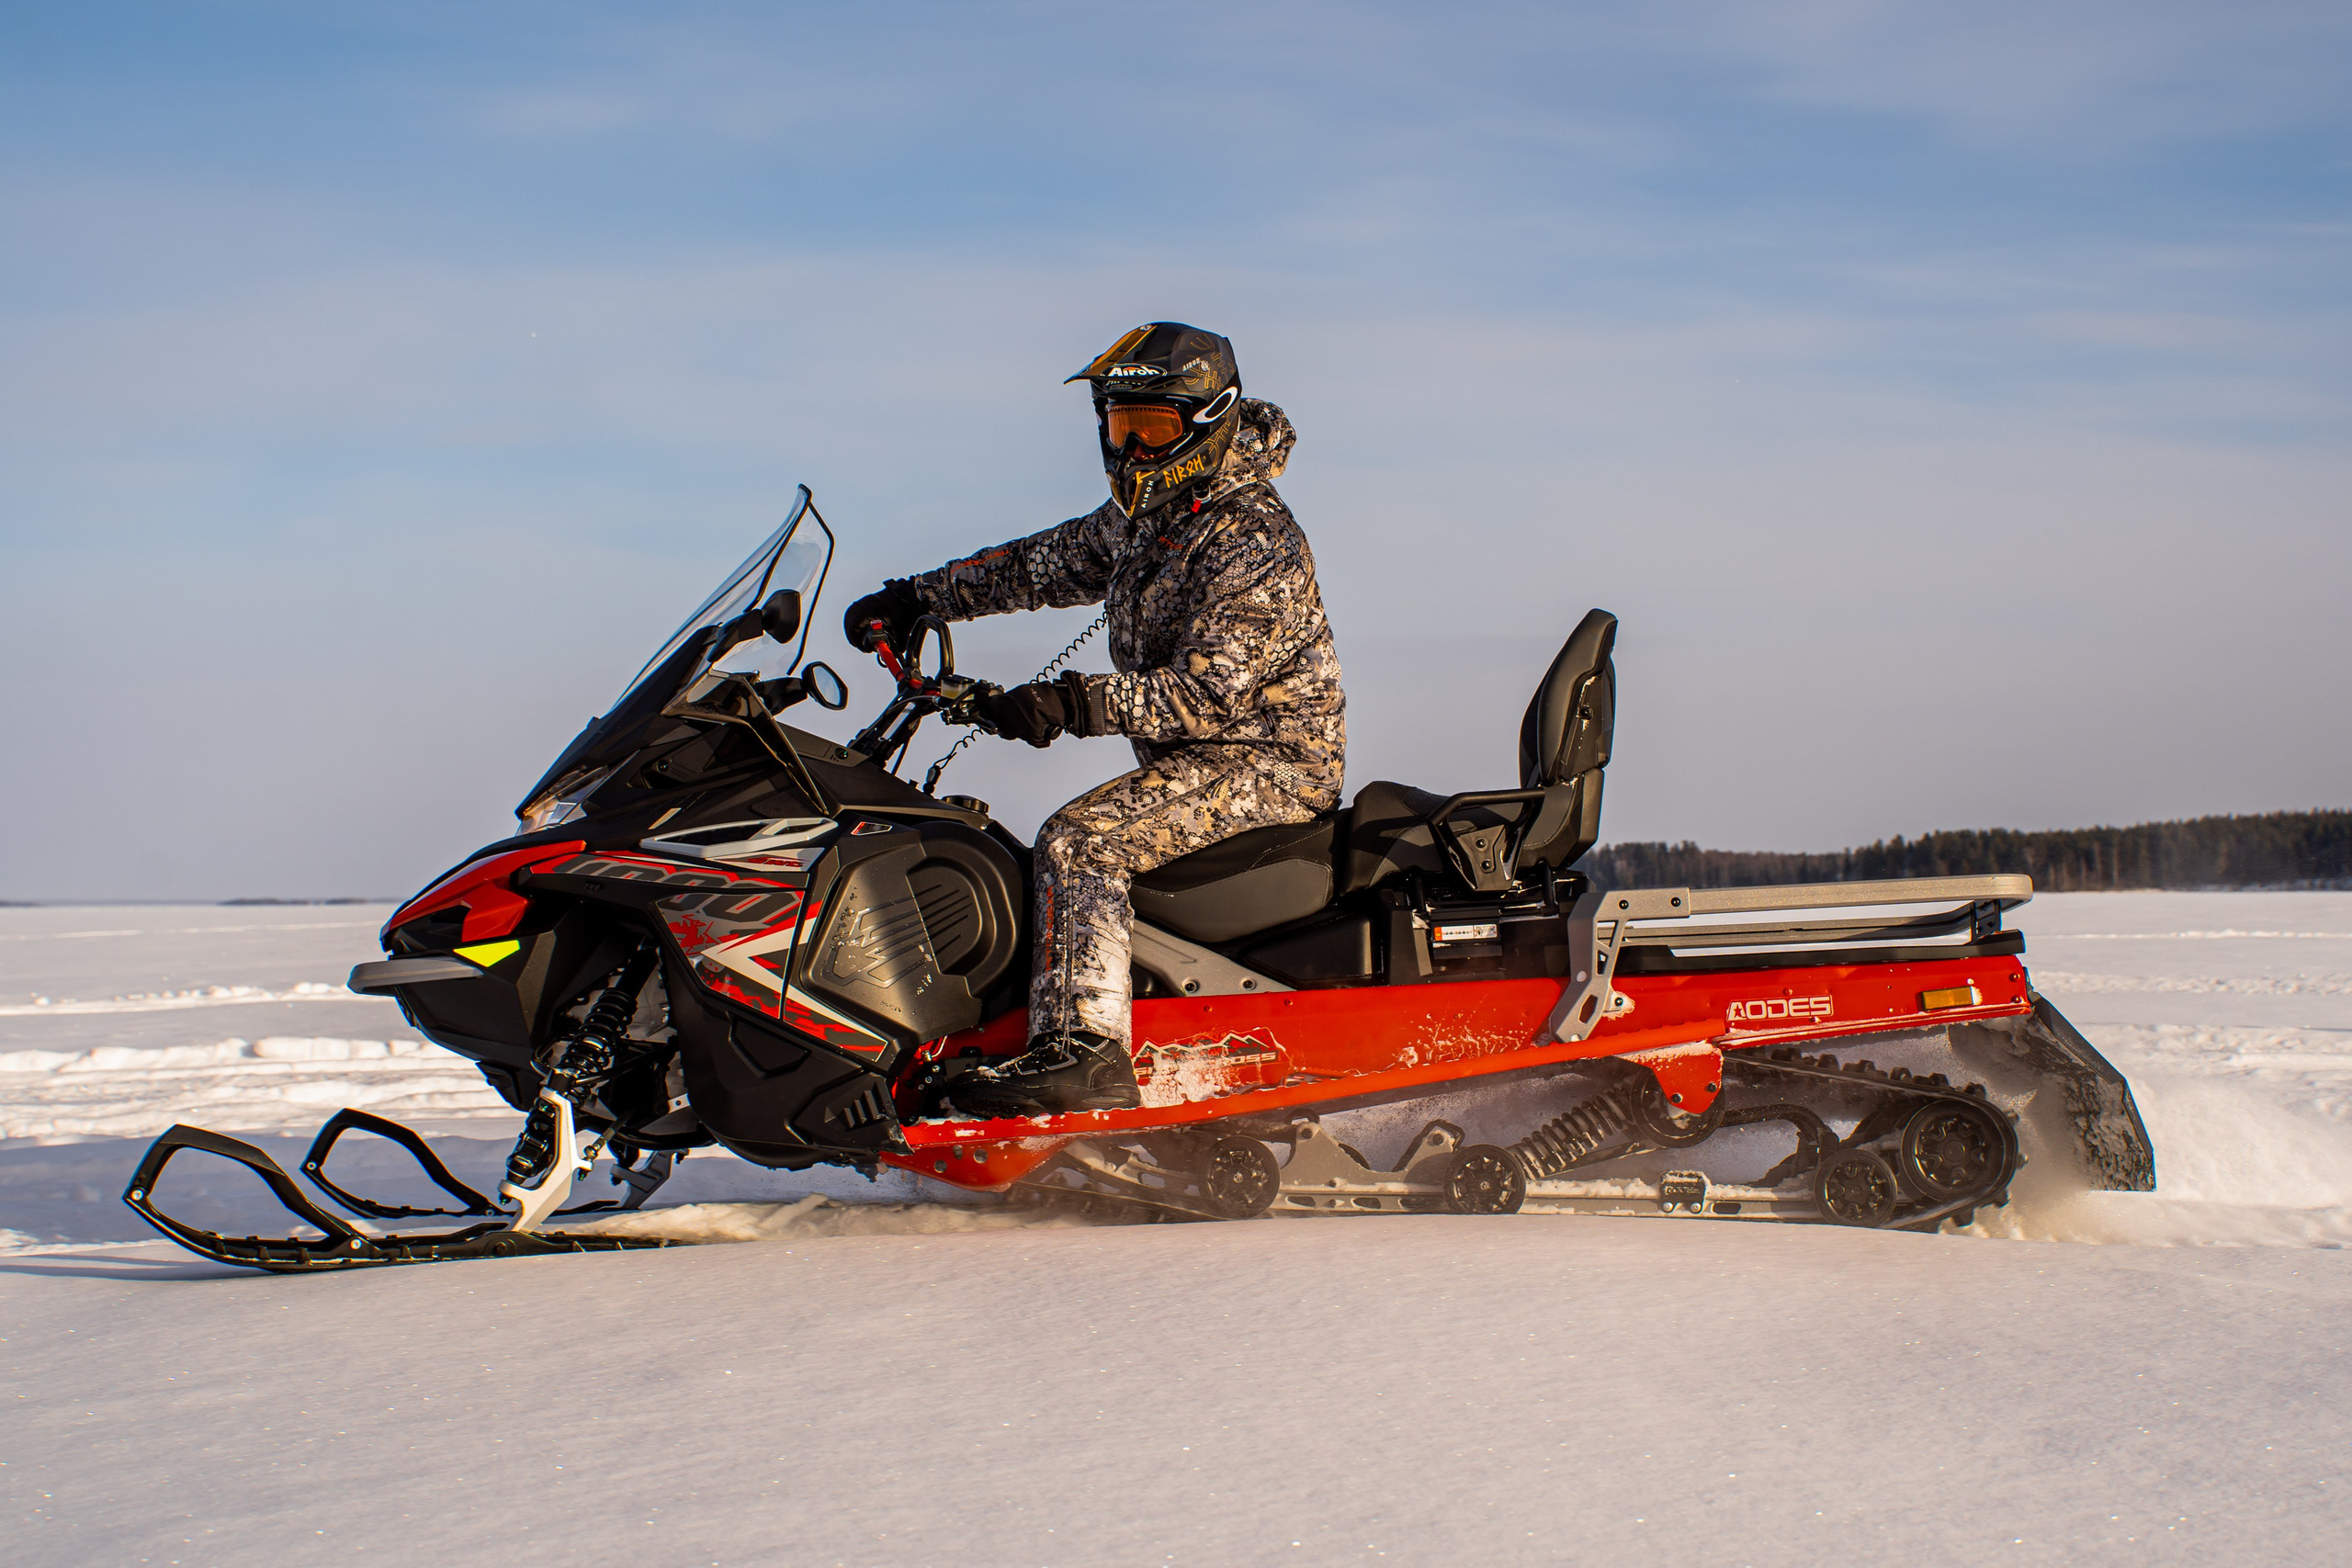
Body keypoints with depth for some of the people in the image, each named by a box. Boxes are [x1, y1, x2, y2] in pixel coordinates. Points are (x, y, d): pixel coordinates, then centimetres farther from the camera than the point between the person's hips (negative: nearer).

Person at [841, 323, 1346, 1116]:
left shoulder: (1254, 543, -19)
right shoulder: (1141, 518, 11)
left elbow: (1209, 691, -27)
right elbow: (1043, 563, 24)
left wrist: (1074, 705, -37)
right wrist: (917, 597, 17)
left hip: (1270, 760, -11)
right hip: (1202, 756, 11)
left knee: (1079, 842, -24)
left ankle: (1083, 1050, -35)